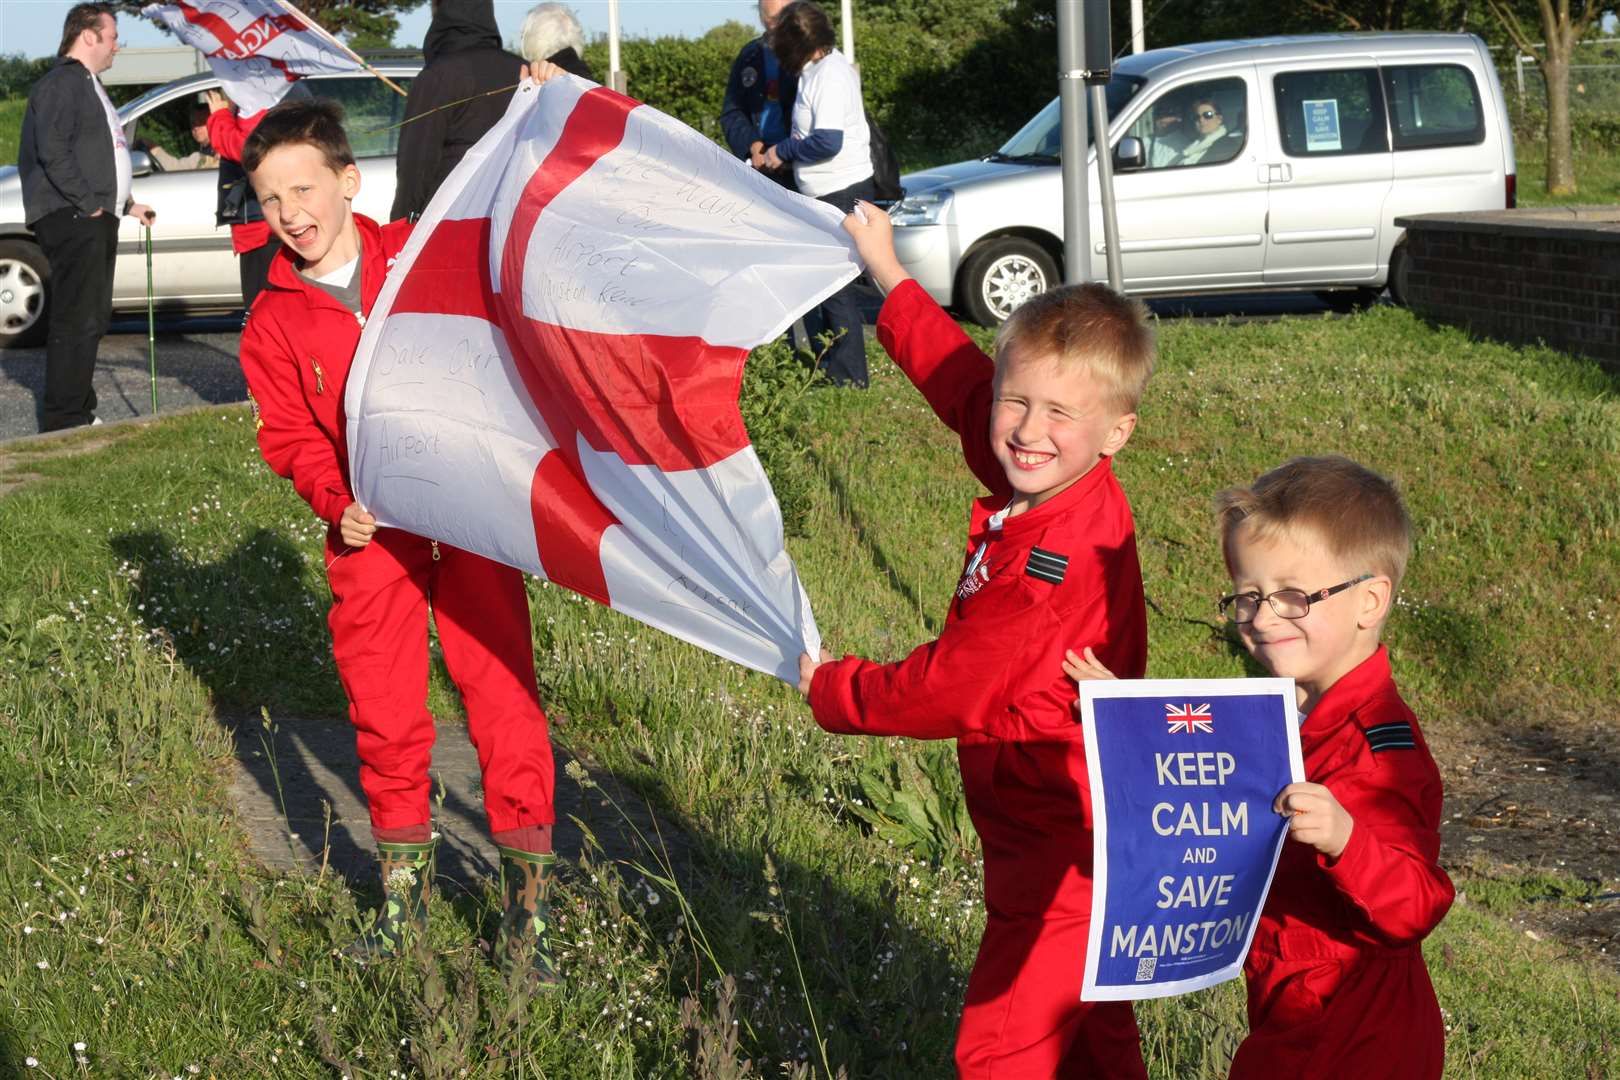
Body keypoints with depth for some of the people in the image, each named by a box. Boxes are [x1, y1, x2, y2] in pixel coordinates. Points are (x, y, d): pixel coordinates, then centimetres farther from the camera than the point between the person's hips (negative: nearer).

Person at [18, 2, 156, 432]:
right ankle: (62, 423, -12)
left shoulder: (87, 85, 24)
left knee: (92, 319, 13)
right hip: (71, 218, -11)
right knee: (76, 321, -12)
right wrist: (87, 203, -20)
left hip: (93, 219, 11)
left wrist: (126, 204, 25)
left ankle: (81, 413, 20)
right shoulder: (62, 82, -10)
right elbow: (53, 151, -21)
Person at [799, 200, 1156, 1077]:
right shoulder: (1043, 486, -3)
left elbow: (949, 692, -22)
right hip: (1078, 831, 10)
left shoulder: (1052, 562, -29)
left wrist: (831, 690, -5)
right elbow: (961, 380, 15)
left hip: (1061, 848, -10)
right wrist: (889, 277, 25)